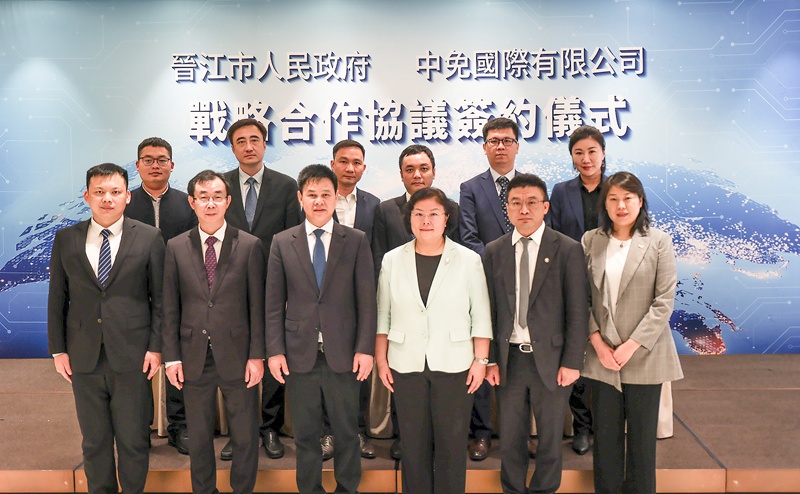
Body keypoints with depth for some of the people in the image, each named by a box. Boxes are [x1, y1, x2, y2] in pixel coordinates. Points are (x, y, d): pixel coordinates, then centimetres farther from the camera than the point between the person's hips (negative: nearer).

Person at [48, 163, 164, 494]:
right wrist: (58, 349, 4)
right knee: (94, 441, 14)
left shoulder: (149, 238, -1)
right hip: (84, 357, 2)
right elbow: (57, 299, 8)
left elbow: (160, 298, -1)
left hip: (132, 355, -2)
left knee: (134, 439, 8)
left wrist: (156, 347, -6)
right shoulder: (65, 239, 5)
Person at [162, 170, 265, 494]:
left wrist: (257, 356, -6)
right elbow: (170, 308, 4)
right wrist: (172, 357, 0)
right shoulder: (175, 248, 2)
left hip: (237, 357, -1)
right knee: (199, 437, 15)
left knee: (245, 436, 9)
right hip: (194, 358, 2)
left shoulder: (249, 246, -3)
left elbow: (257, 305, -3)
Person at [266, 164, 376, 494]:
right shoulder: (282, 243, 5)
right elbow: (274, 303, 4)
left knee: (347, 431, 9)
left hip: (343, 354, 0)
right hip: (299, 354, 1)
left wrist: (365, 348, -6)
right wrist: (274, 351, -2)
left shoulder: (356, 241, 3)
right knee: (306, 434, 10)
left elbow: (366, 300, 0)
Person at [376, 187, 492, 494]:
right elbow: (382, 315, 7)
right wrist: (381, 359, 4)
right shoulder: (393, 260, 4)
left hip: (454, 365, -1)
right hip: (406, 365, 2)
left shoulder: (468, 260, -1)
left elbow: (481, 316, 0)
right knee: (413, 443, 9)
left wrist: (481, 359, -4)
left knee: (451, 443, 4)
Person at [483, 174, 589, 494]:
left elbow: (578, 311, -5)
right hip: (509, 359, 2)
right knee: (510, 440, 12)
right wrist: (490, 359, -1)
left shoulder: (568, 250, -4)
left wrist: (572, 362, -9)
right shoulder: (494, 252, 4)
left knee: (550, 440, 13)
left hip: (551, 360, -2)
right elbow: (489, 309, 4)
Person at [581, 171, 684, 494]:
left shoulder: (659, 242, -3)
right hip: (601, 355, 2)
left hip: (643, 355, -2)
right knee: (605, 434, 9)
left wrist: (631, 345, -12)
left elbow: (664, 300, -7)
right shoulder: (591, 241, 4)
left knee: (641, 434, 9)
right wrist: (597, 341, -8)